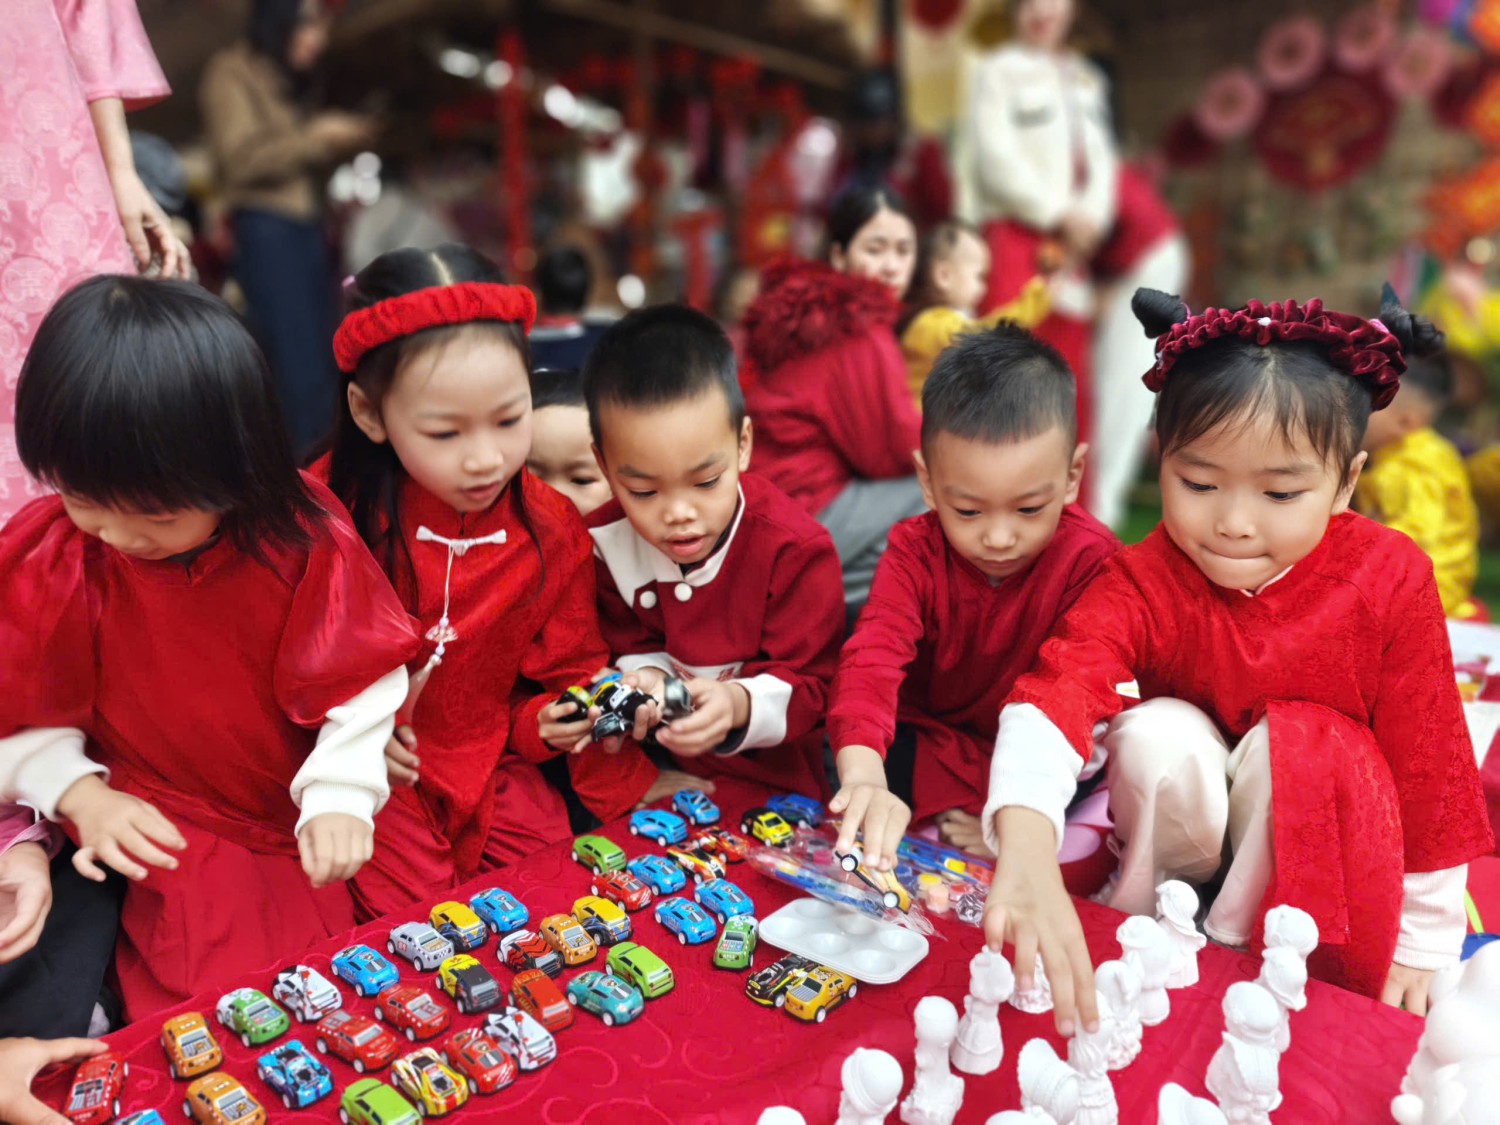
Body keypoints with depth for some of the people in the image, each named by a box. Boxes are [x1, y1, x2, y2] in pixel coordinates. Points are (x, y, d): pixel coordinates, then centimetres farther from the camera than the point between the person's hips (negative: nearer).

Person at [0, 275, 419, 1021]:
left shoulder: (303, 541, -16)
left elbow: (360, 683, -11)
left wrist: (337, 800, -21)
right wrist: (83, 796, -13)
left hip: (300, 818, 1)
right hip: (159, 834, 0)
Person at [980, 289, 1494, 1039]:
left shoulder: (1392, 579, -21)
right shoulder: (1145, 582, -25)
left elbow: (1424, 756, -12)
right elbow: (1056, 690, -45)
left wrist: (1424, 943, -5)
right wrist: (1027, 855, -64)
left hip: (1320, 814, 0)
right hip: (1187, 800, 0)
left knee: (1299, 745, -31)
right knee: (1156, 732, -30)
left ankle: (1237, 952, -14)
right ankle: (1137, 921, -6)